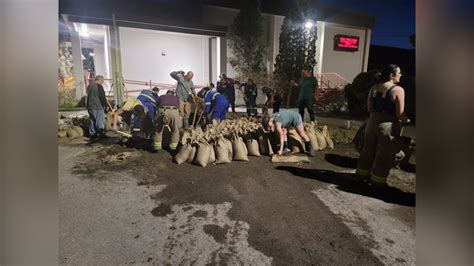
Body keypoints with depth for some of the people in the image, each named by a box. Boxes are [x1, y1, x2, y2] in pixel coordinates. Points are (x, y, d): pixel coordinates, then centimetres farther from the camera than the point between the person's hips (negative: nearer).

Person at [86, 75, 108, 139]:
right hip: (98, 106, -8)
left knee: (92, 120, 12)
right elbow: (103, 97, -14)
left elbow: (88, 96, 20)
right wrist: (105, 106, -8)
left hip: (90, 106, 8)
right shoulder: (99, 86, -12)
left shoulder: (89, 86, 14)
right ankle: (102, 133, -5)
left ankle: (92, 134, 16)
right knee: (101, 121, -3)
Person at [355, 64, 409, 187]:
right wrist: (408, 121, 3)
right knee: (385, 154, 6)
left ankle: (362, 173, 30)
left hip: (373, 122, 6)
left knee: (369, 150, 18)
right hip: (388, 125, -6)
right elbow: (400, 114, -15)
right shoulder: (398, 90, -13)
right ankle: (377, 180, 15)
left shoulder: (373, 88, 6)